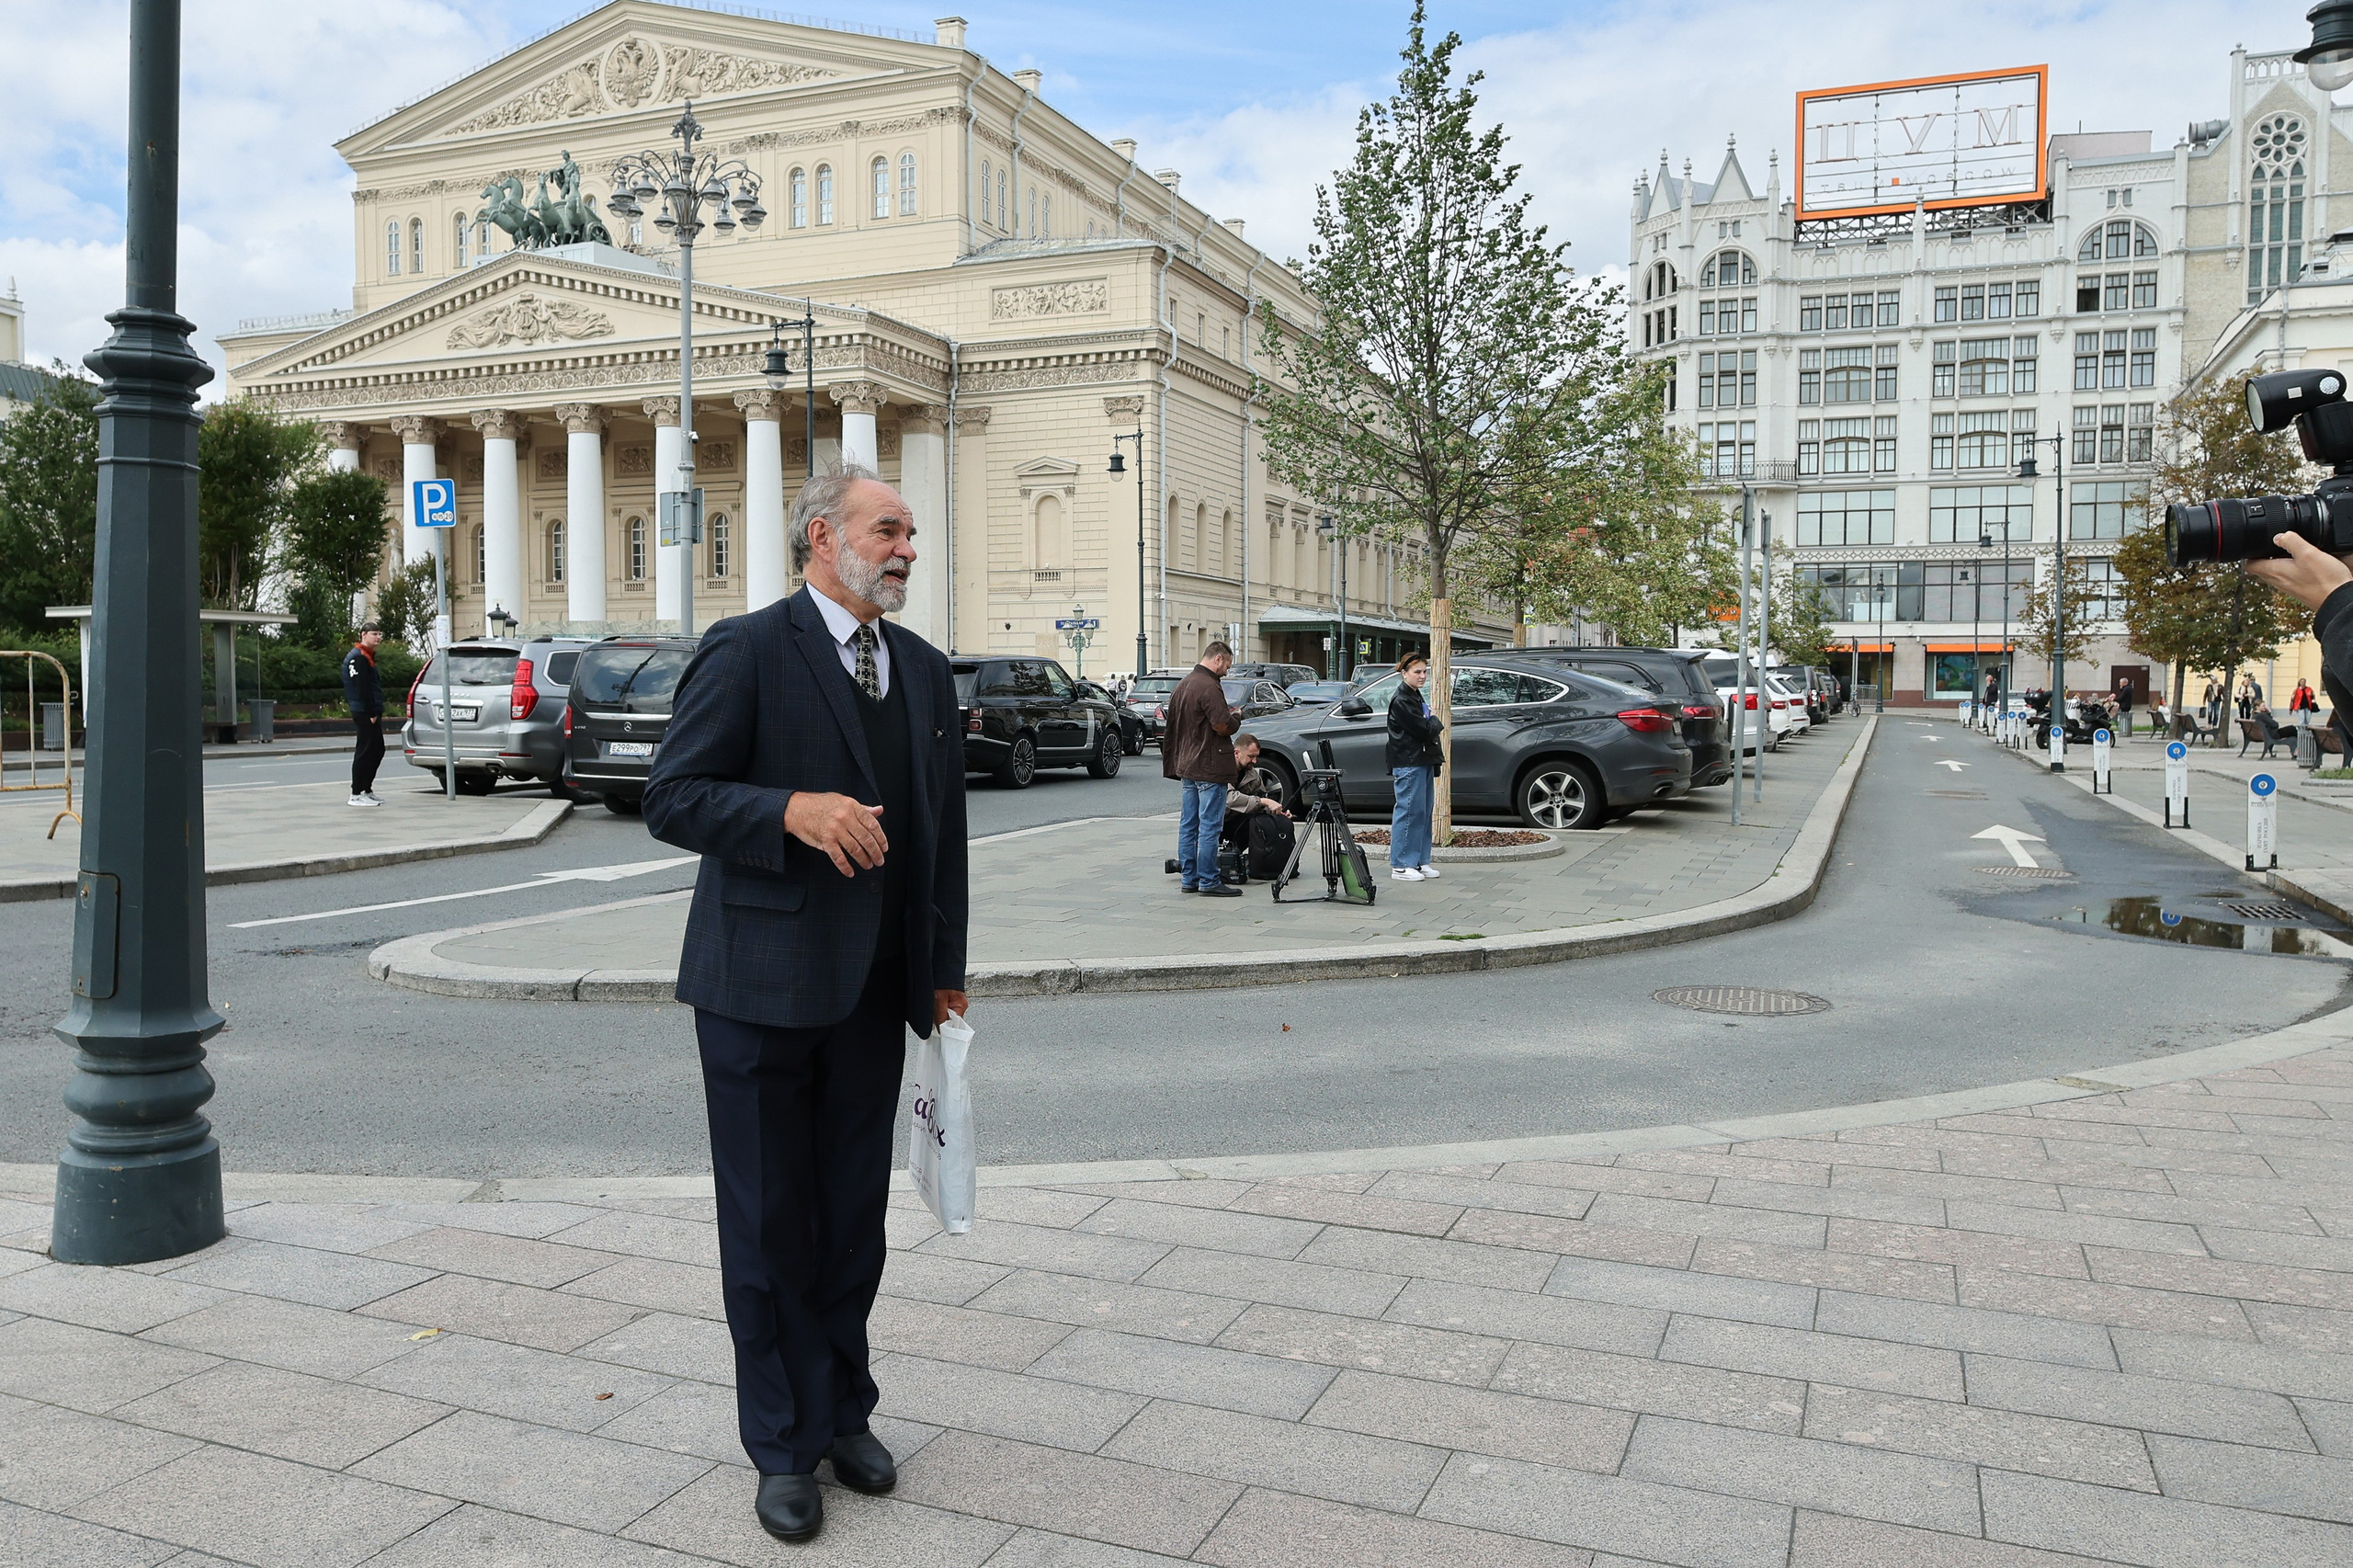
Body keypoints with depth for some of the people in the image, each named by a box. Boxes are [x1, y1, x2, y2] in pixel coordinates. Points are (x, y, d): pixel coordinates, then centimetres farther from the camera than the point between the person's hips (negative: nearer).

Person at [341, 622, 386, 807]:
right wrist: (371, 713, -21)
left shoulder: (367, 657, 21)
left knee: (377, 750, 14)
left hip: (371, 713, 11)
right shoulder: (358, 657, -12)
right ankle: (357, 794, -5)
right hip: (365, 713, -11)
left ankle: (367, 790, 21)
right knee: (365, 752, -8)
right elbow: (362, 688, -19)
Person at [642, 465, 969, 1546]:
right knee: (769, 1221, 7)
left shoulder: (924, 670, 10)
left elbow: (942, 826, 14)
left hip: (872, 991, 5)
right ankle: (785, 1444, 23)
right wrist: (792, 809, -27)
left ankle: (843, 1411, 33)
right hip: (760, 984, -5)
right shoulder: (746, 653, -9)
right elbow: (671, 799, -11)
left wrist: (944, 967, 12)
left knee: (854, 1214, 15)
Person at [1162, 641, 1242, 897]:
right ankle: (1208, 882, -3)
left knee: (1188, 825, 12)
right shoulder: (1209, 687, -17)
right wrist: (1236, 717, -1)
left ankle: (1188, 878, 17)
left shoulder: (1183, 684, 13)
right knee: (1210, 827, -5)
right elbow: (1222, 726, -21)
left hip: (1187, 765, 10)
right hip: (1209, 769, -9)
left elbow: (1173, 725, 19)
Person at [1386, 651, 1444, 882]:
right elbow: (1423, 729, -18)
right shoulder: (1401, 701, -13)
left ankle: (1420, 861, 18)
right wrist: (1436, 722, 0)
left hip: (1423, 762, 10)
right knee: (1409, 811, -8)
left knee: (1423, 813, 12)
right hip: (1408, 764, -10)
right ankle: (1401, 866, -5)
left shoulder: (1415, 697, 19)